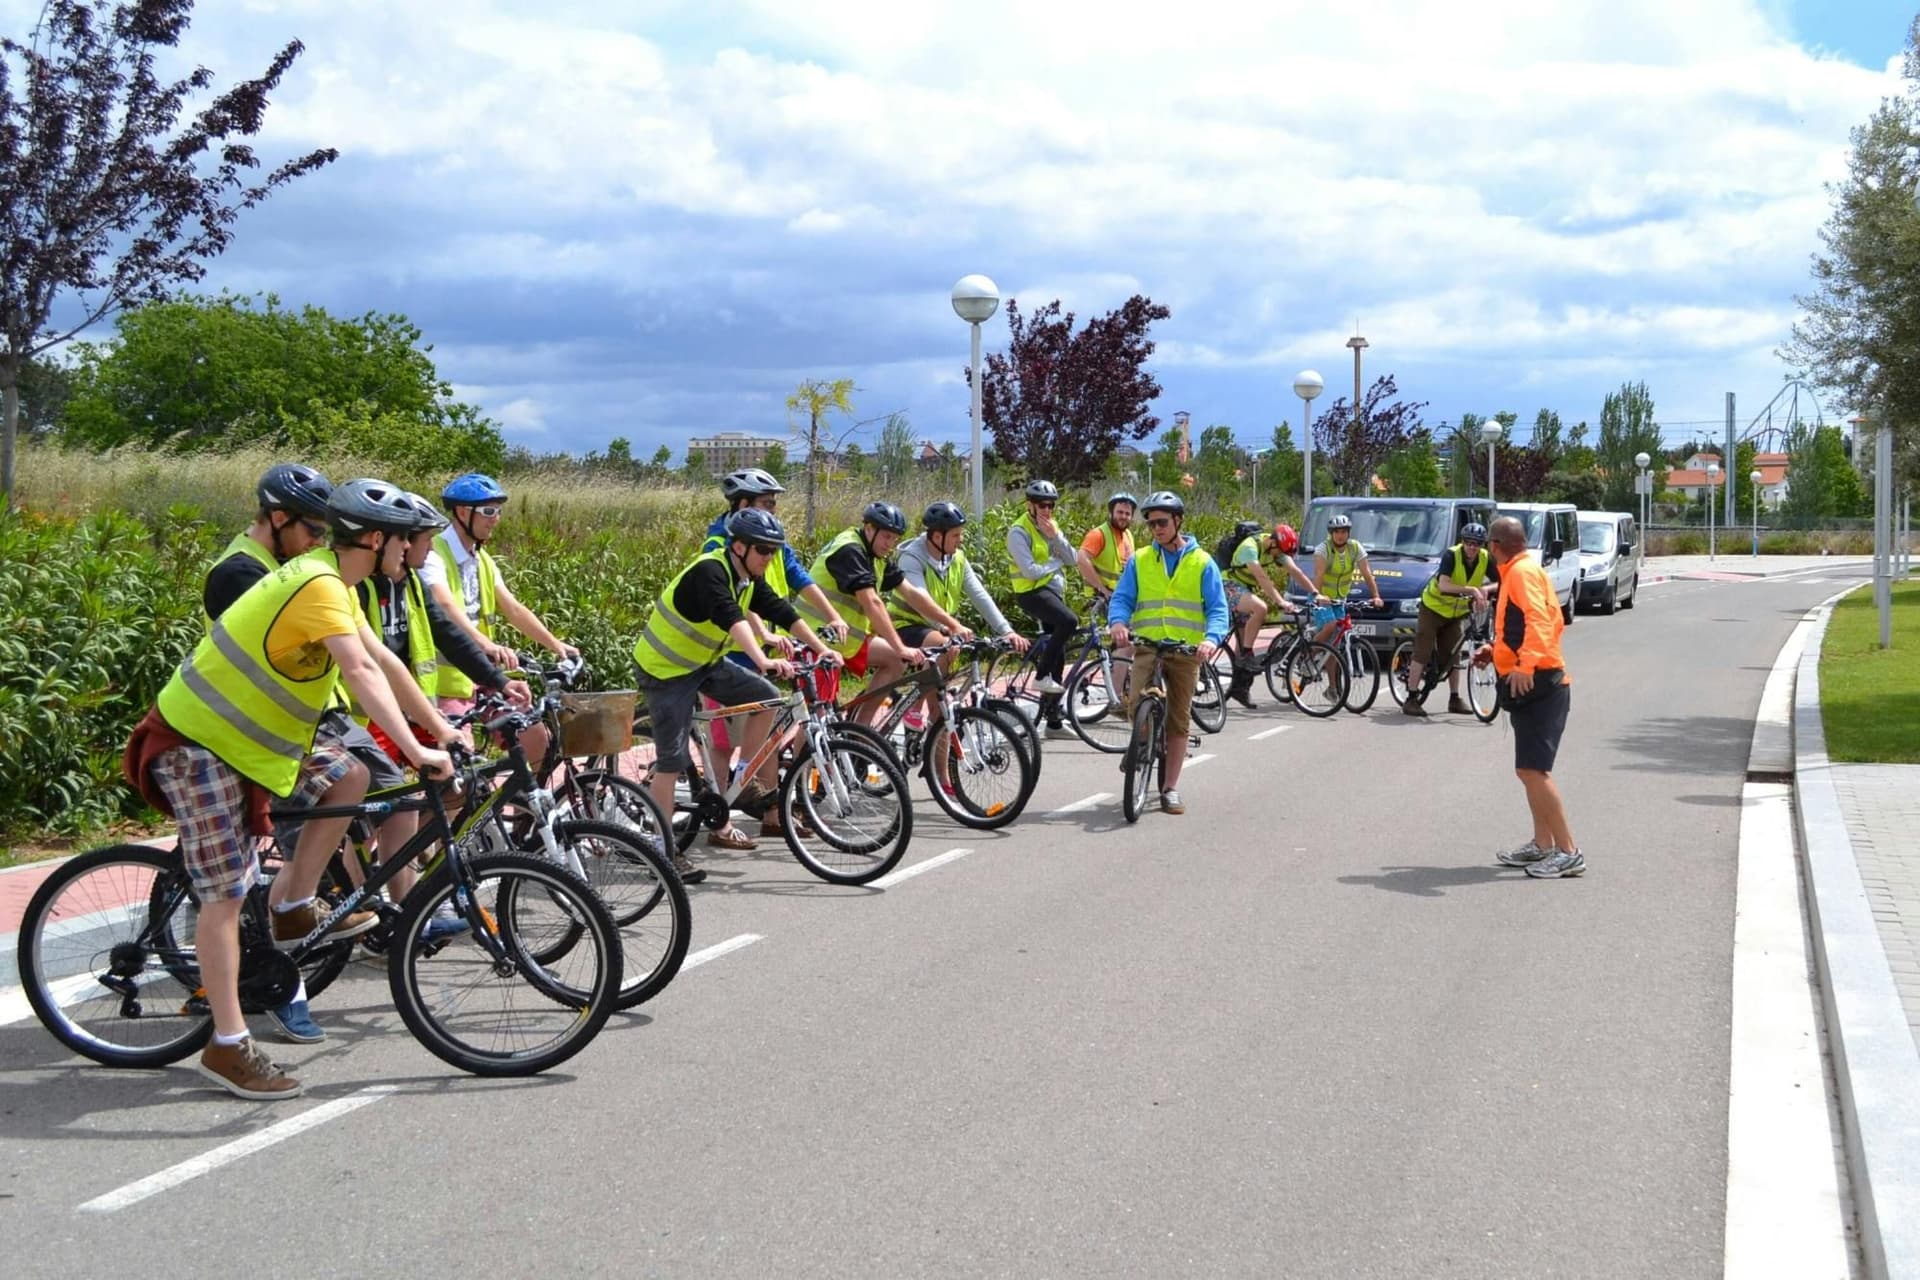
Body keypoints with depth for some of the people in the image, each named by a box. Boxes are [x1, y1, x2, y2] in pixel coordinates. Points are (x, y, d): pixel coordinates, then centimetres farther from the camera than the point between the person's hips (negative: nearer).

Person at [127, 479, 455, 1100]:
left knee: (348, 776, 7)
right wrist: (416, 752, -40)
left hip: (241, 734, 10)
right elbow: (362, 673, -34)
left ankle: (295, 908, 15)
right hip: (195, 744, -10)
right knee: (226, 892, -8)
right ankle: (228, 1047, -4)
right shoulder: (318, 586, -22)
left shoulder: (333, 582, 9)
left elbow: (382, 662, 12)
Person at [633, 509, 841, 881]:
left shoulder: (749, 579, 0)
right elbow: (730, 618, -42)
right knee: (672, 761, -11)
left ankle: (745, 783, 9)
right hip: (664, 669, -8)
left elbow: (781, 612, 2)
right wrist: (763, 661, -55)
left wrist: (821, 649, -5)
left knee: (766, 698, -3)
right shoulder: (710, 572, -27)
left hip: (702, 662, 9)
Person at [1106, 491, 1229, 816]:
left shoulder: (1202, 562, 5)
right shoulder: (1139, 560, 9)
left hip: (1187, 652, 0)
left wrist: (1212, 639, -21)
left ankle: (1170, 789, 13)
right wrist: (1118, 622, -21)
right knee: (1137, 702, -23)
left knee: (1178, 721, 3)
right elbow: (1121, 598, 3)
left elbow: (1218, 609, -1)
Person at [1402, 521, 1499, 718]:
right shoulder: (1451, 555, -25)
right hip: (1433, 608, -5)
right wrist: (1471, 589, -49)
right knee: (1422, 653, -8)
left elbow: (1501, 583, -13)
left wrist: (1485, 588, -34)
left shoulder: (1486, 559, -11)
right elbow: (1444, 585, -38)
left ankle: (1454, 699, 17)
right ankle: (1412, 699, -7)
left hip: (1456, 613, 5)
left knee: (1452, 656, 8)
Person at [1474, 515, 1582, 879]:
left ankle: (1568, 852, -13)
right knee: (1530, 769, 18)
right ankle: (1543, 845, 26)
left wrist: (1526, 663, -37)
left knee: (1532, 770, -14)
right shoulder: (1524, 570, 20)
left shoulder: (1523, 571, -11)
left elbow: (1538, 620, -26)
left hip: (1537, 683, -11)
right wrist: (1497, 651, 26)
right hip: (1537, 685, 11)